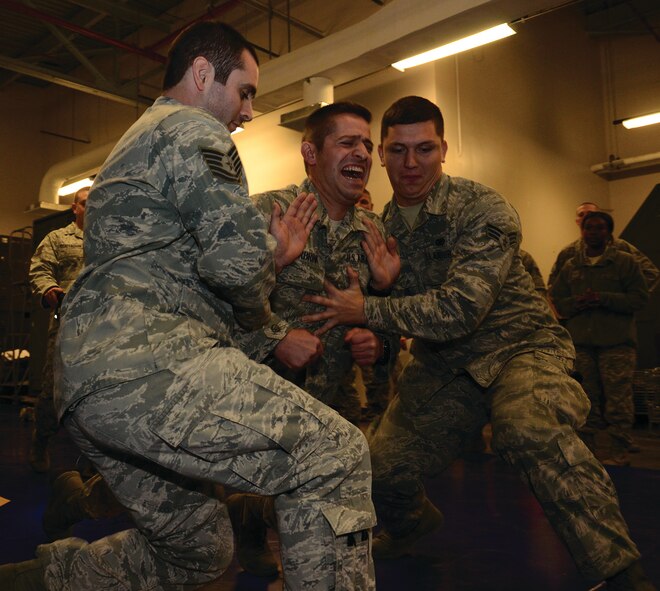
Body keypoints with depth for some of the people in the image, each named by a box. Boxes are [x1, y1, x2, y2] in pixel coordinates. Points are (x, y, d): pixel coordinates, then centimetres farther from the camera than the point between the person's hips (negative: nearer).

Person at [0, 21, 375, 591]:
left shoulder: (133, 144, 33)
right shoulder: (194, 129, 0)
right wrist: (258, 314, 7)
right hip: (142, 358, -11)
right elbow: (235, 258, -15)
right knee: (335, 454, -14)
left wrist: (274, 257, 25)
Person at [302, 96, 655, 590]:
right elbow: (377, 300, 14)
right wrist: (366, 339, -9)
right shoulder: (381, 225, 3)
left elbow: (461, 309, -26)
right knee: (383, 471, 0)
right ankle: (413, 523, 37)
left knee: (531, 429, -38)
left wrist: (366, 311, -22)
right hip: (441, 364, 6)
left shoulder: (483, 210, -16)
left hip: (518, 345, -5)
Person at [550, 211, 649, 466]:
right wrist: (577, 302, -10)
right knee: (586, 400, 9)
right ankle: (586, 449, 18)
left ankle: (619, 452, 6)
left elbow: (639, 298, -2)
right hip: (581, 342, 3)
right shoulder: (570, 267, 13)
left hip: (616, 342, -3)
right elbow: (557, 301, 11)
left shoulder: (625, 262, 4)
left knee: (618, 399, -4)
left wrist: (604, 299, -14)